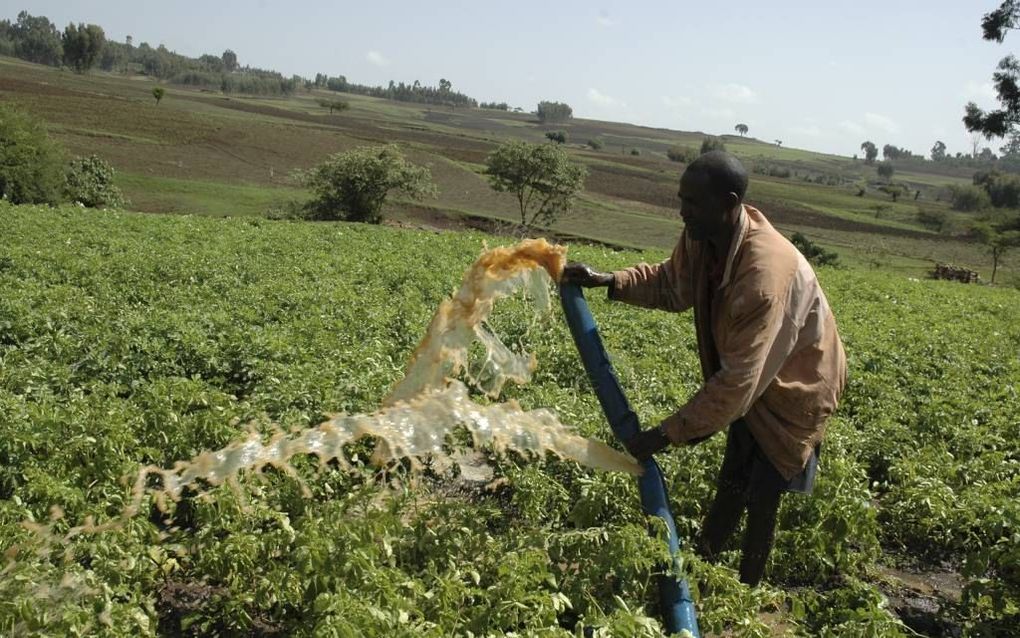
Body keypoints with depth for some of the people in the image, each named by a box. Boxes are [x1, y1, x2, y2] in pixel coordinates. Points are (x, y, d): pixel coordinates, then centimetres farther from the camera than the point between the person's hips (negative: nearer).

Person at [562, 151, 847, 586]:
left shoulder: (764, 275, -41)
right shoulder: (701, 238, -17)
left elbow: (738, 383, -39)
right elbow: (671, 285, 5)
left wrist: (666, 434, -35)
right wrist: (609, 281, -10)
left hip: (793, 385, -7)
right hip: (748, 377, 7)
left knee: (762, 499, 3)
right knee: (732, 484, 20)